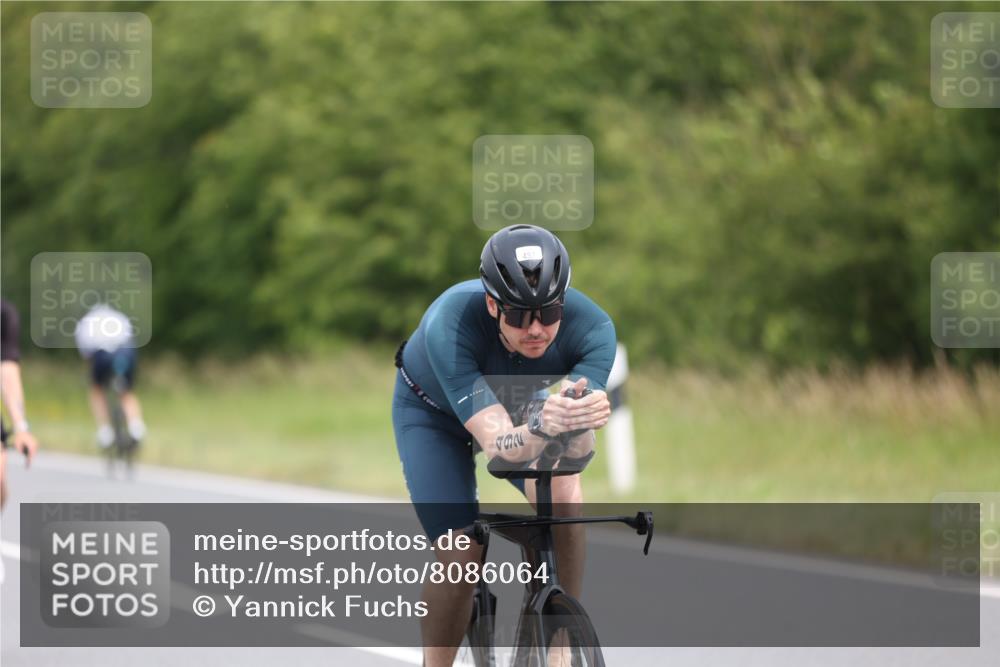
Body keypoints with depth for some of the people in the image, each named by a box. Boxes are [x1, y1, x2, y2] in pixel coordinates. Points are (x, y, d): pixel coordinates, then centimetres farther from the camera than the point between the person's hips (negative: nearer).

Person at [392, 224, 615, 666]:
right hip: (432, 410, -2)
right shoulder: (449, 326, -42)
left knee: (564, 499, -27)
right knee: (460, 557, -17)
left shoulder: (592, 327, -35)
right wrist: (542, 426, -69)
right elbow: (499, 444, -48)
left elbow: (578, 447, -41)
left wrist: (578, 418, -64)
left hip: (519, 399, 2)